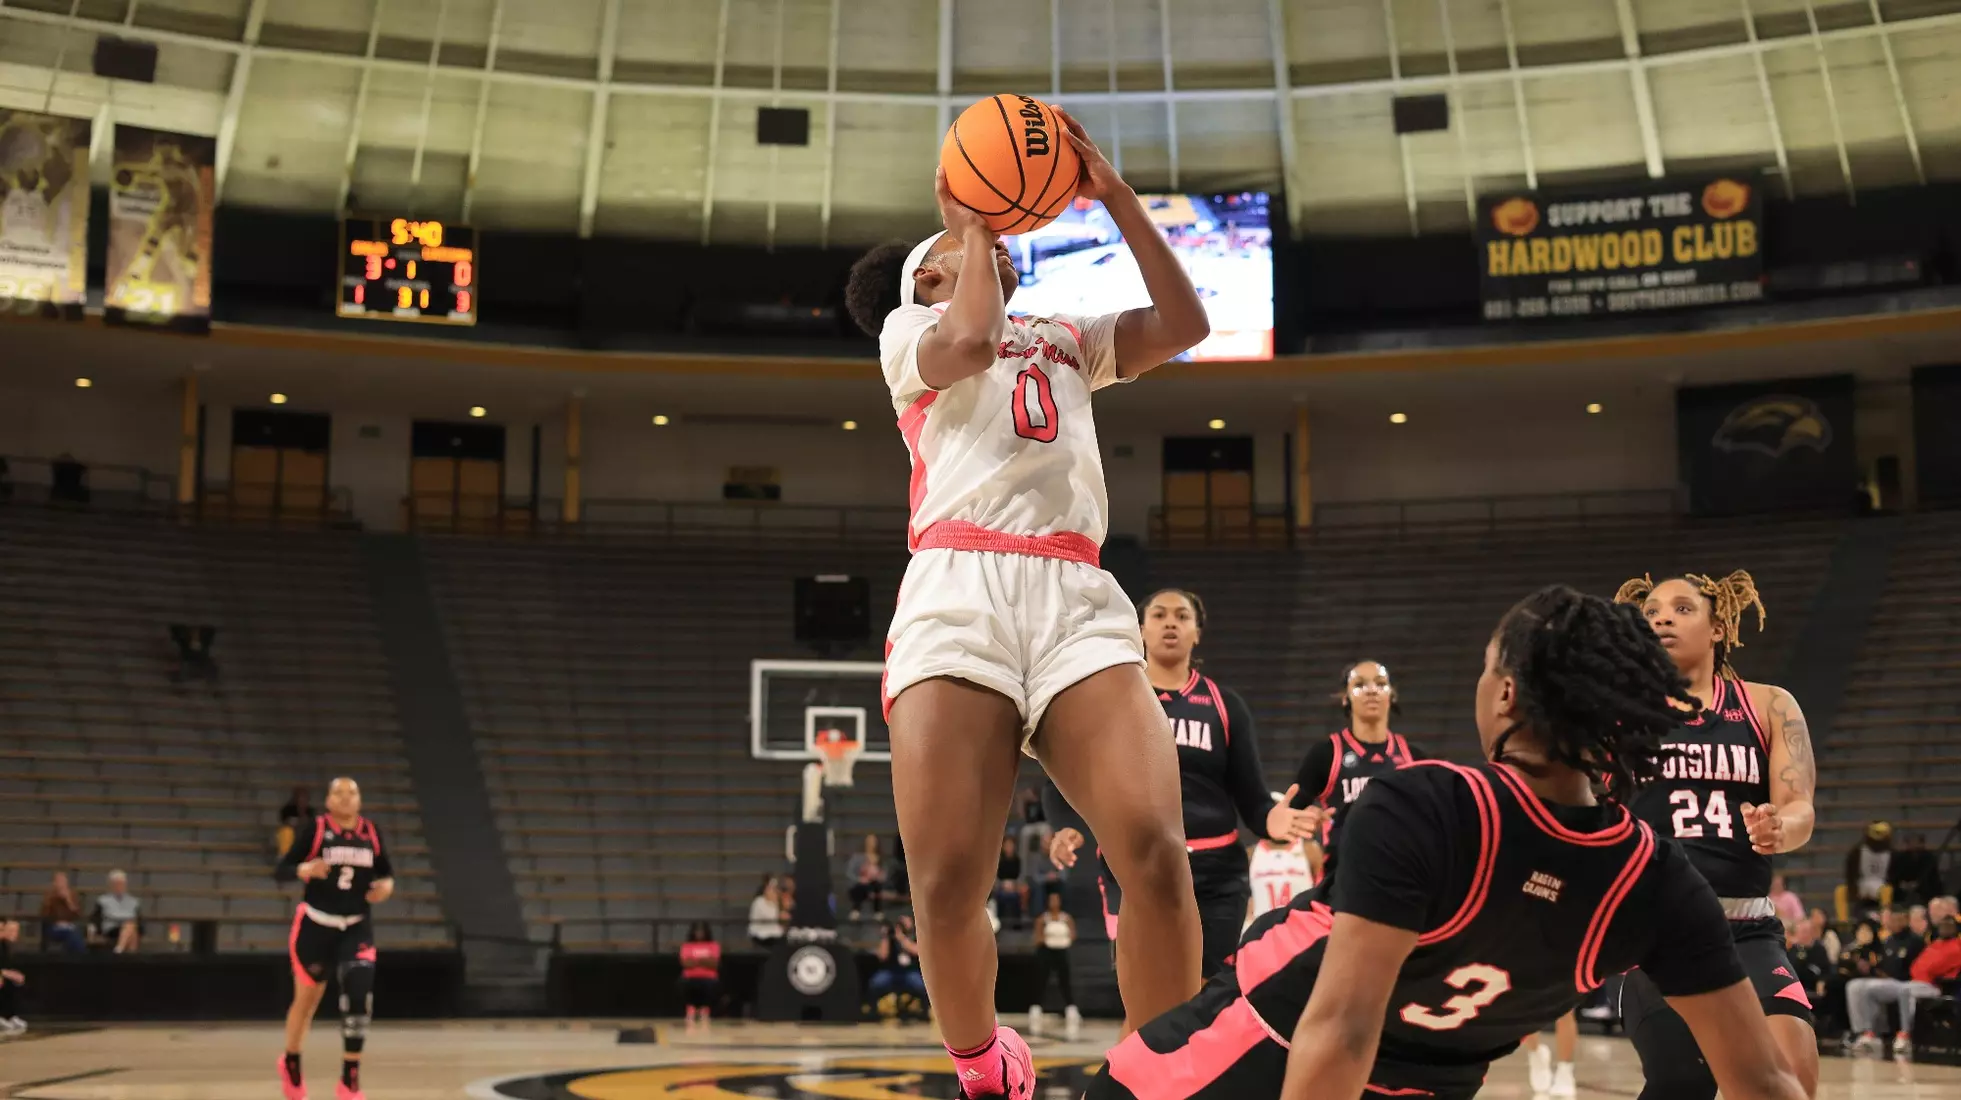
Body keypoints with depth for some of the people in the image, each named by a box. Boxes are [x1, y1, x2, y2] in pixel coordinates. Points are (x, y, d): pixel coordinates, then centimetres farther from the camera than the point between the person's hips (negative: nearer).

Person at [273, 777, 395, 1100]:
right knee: (307, 1000, 13)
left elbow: (386, 870, 14)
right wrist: (304, 870, -31)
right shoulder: (315, 830, -8)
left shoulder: (371, 832, 1)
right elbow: (280, 871, -11)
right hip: (315, 926, -2)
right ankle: (290, 1064, 42)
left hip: (357, 928, 2)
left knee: (359, 994, -18)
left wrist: (387, 885, -8)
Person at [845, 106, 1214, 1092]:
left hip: (1077, 602, 3)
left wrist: (1115, 197, 17)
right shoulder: (911, 328, 21)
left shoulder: (1068, 339, 33)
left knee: (1157, 855, -19)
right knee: (947, 884, -15)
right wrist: (973, 224, 13)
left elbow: (1184, 324, 18)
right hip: (956, 596, -3)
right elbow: (971, 342, -2)